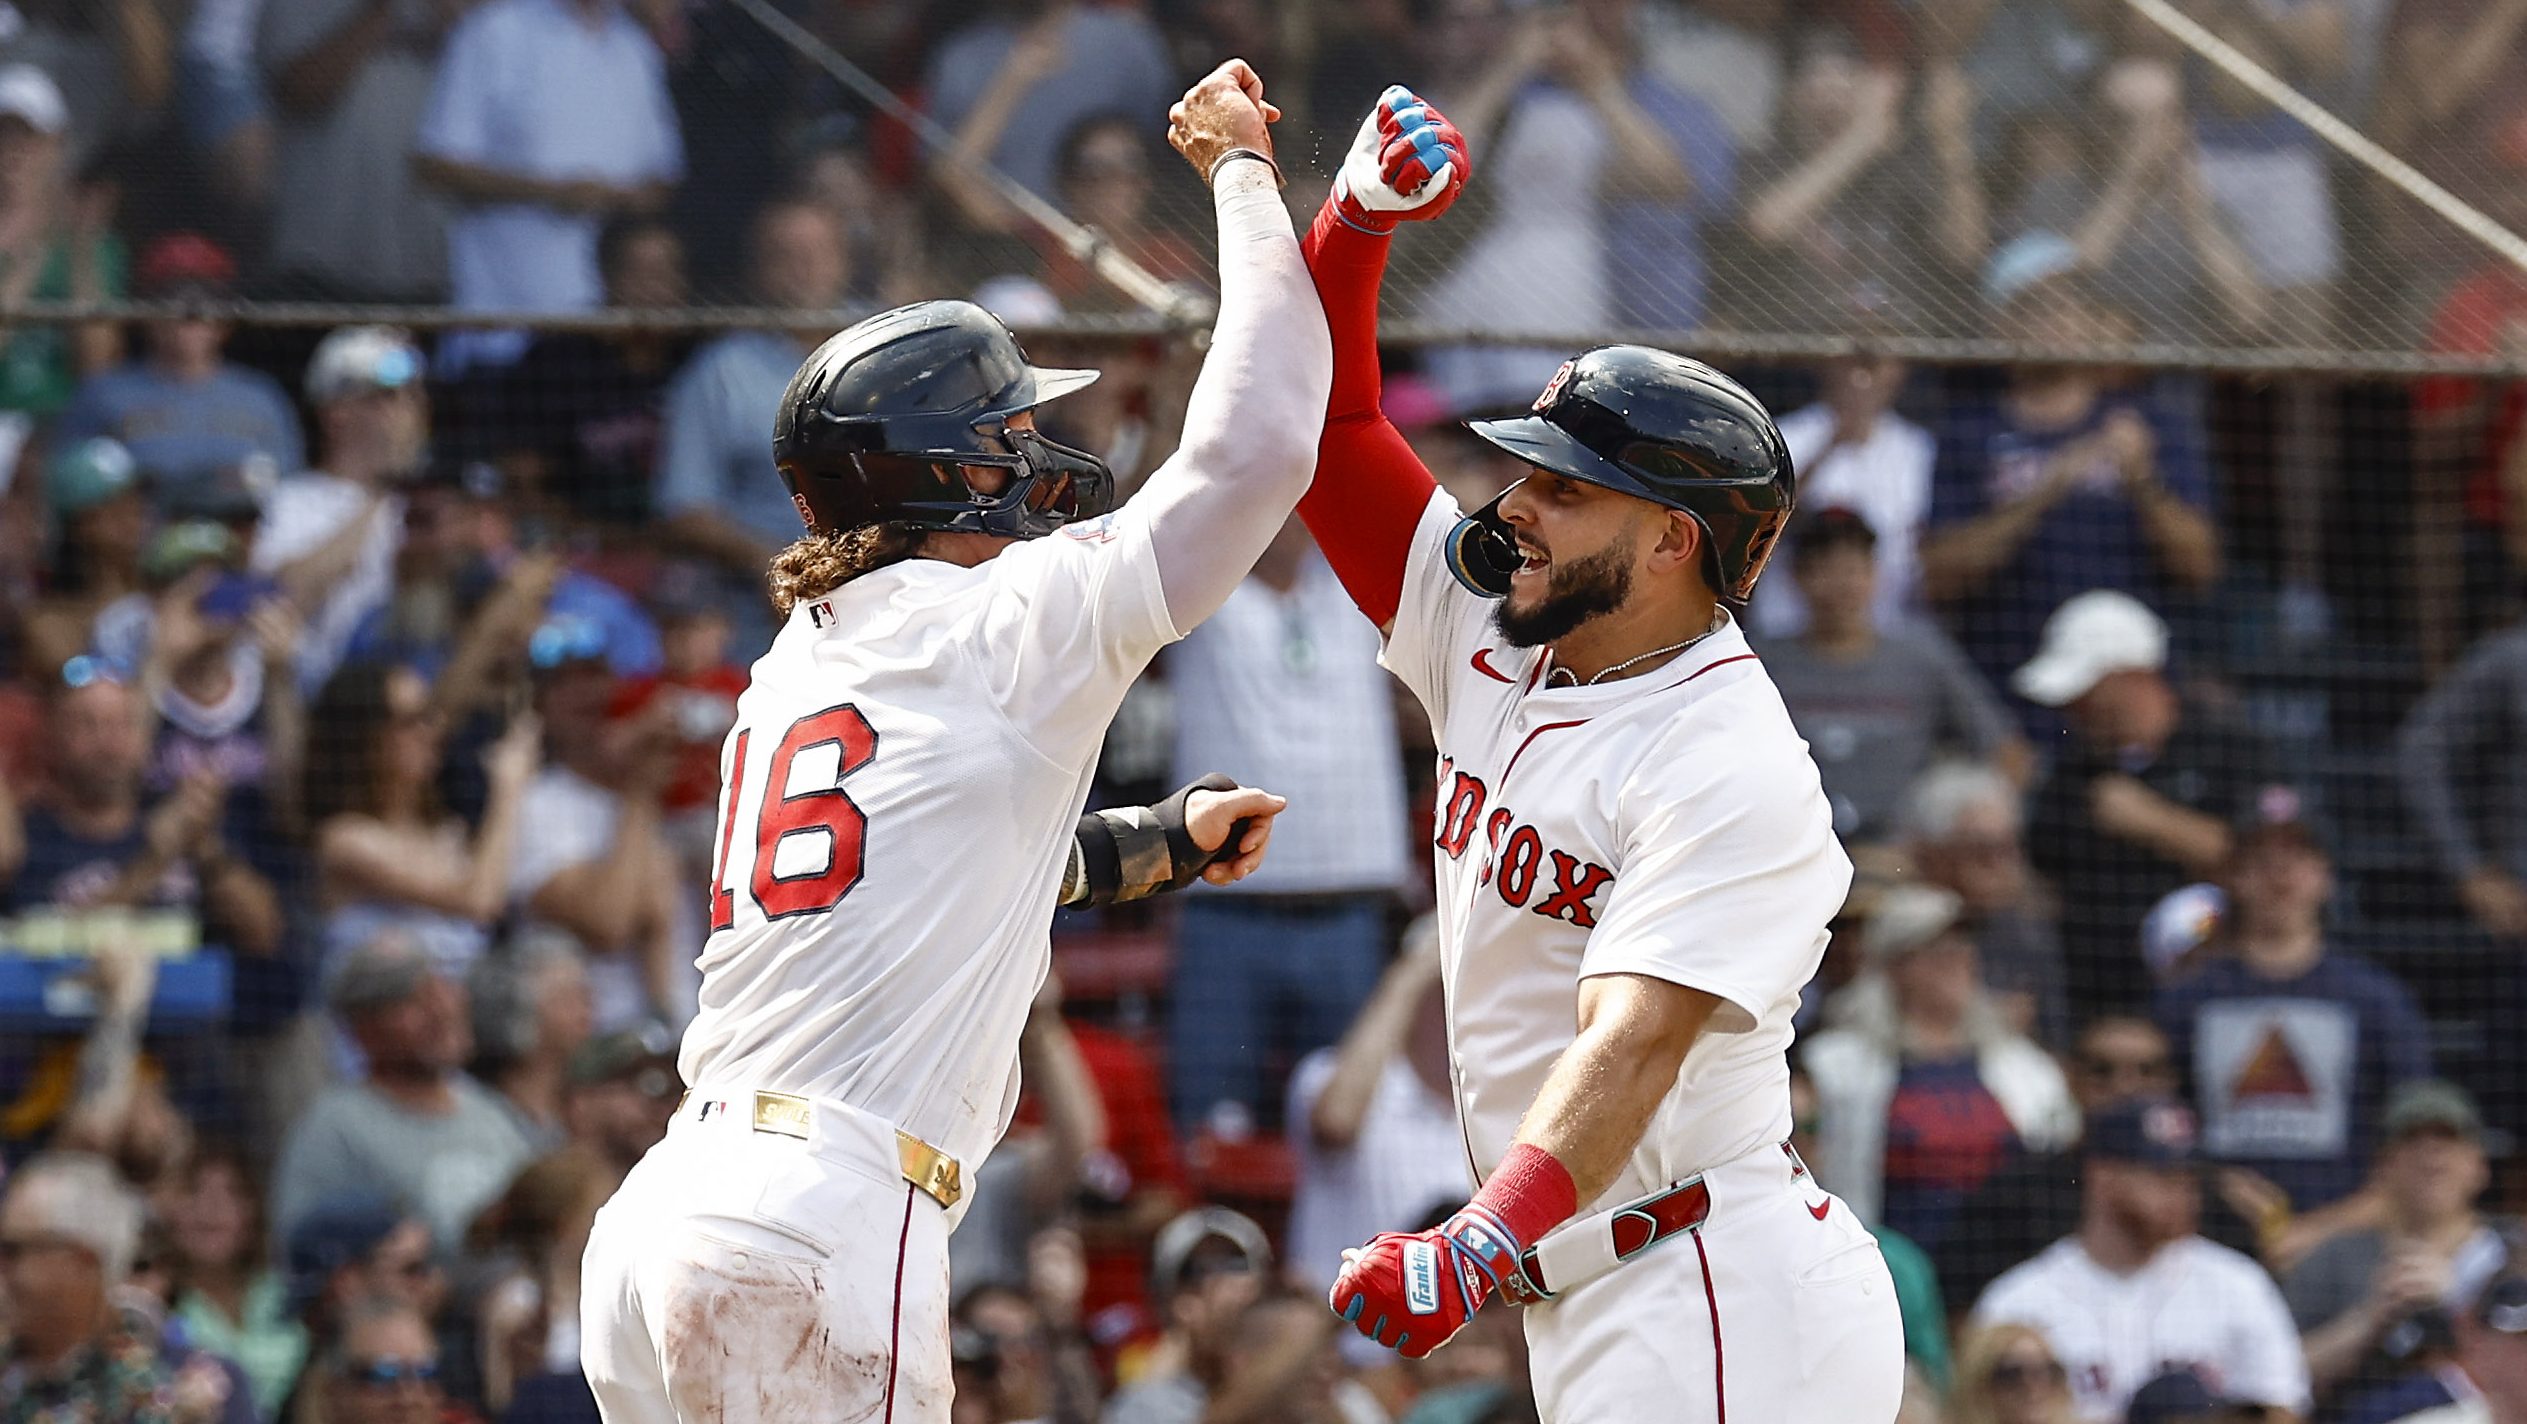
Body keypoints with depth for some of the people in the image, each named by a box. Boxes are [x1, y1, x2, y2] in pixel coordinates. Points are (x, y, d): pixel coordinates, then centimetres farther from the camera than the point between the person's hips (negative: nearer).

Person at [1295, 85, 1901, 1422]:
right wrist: (1353, 223, -5)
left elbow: (1632, 1049, -29)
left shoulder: (1731, 770, -17)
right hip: (1586, 1303, 9)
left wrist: (1485, 1241, -43)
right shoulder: (1498, 646, 9)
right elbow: (1325, 433, 12)